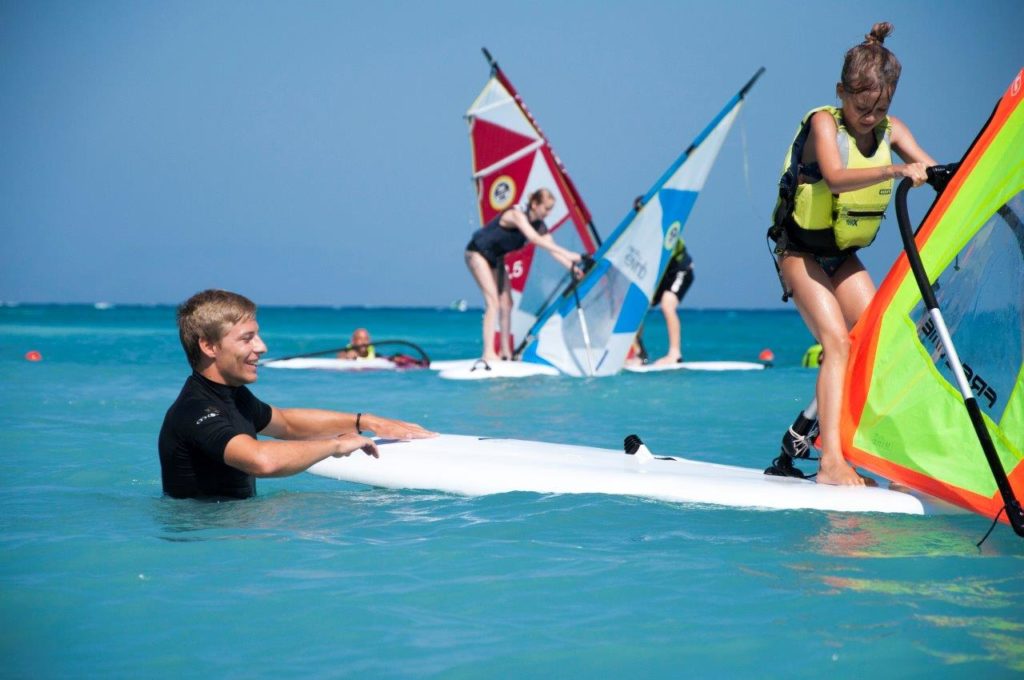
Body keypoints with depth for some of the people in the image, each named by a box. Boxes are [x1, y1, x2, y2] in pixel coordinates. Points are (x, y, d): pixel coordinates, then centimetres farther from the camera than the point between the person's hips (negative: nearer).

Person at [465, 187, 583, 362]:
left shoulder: (539, 224, -4)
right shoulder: (517, 214, -29)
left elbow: (550, 247, -8)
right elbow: (534, 238, -43)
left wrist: (571, 266, -24)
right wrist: (566, 254, -48)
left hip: (496, 257, 9)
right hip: (478, 253, -9)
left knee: (506, 303, 5)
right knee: (493, 301, -17)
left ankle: (506, 352, 10)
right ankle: (488, 353, -20)